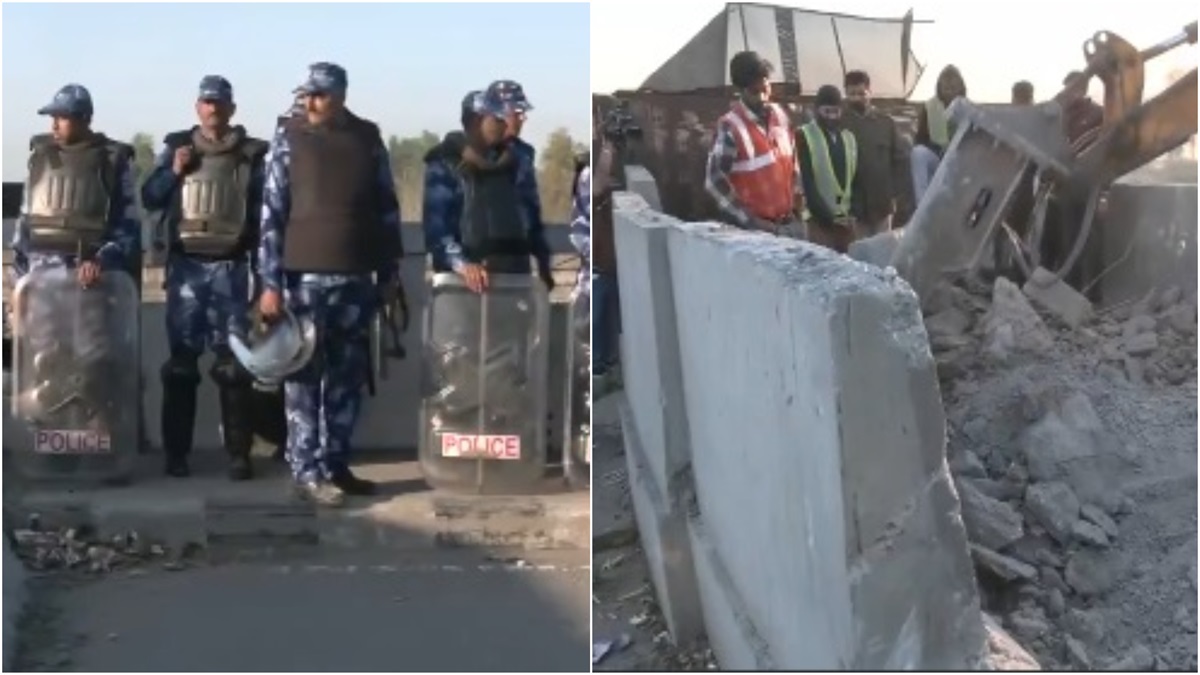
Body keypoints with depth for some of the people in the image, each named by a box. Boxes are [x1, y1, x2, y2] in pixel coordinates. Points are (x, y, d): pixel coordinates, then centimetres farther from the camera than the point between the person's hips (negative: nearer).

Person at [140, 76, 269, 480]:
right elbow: (150, 198, 10)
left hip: (231, 268, -1)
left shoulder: (253, 153, 4)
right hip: (185, 267, 2)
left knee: (234, 363, -1)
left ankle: (239, 453, 4)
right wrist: (173, 172, -7)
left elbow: (265, 208, 4)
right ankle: (176, 452, 11)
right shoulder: (175, 146, 9)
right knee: (181, 360, 5)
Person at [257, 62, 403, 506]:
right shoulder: (289, 139, -2)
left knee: (347, 378, 10)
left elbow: (387, 208, 11)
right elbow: (271, 213, -5)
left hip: (356, 278, 4)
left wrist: (390, 273, 9)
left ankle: (336, 464, 20)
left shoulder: (368, 138, 6)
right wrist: (270, 283, -10)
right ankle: (308, 472, 6)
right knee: (305, 378, 0)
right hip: (304, 276, -4)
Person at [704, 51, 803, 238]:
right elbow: (714, 182, -15)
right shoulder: (730, 127, -14)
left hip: (789, 223, 6)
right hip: (754, 228, -6)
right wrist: (750, 220, -17)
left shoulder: (780, 116, 6)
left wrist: (796, 202, 10)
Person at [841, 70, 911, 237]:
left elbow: (900, 160, 4)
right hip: (852, 203, -2)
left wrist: (897, 195, -3)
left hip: (882, 202, 2)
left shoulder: (886, 122, 3)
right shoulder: (840, 124, -4)